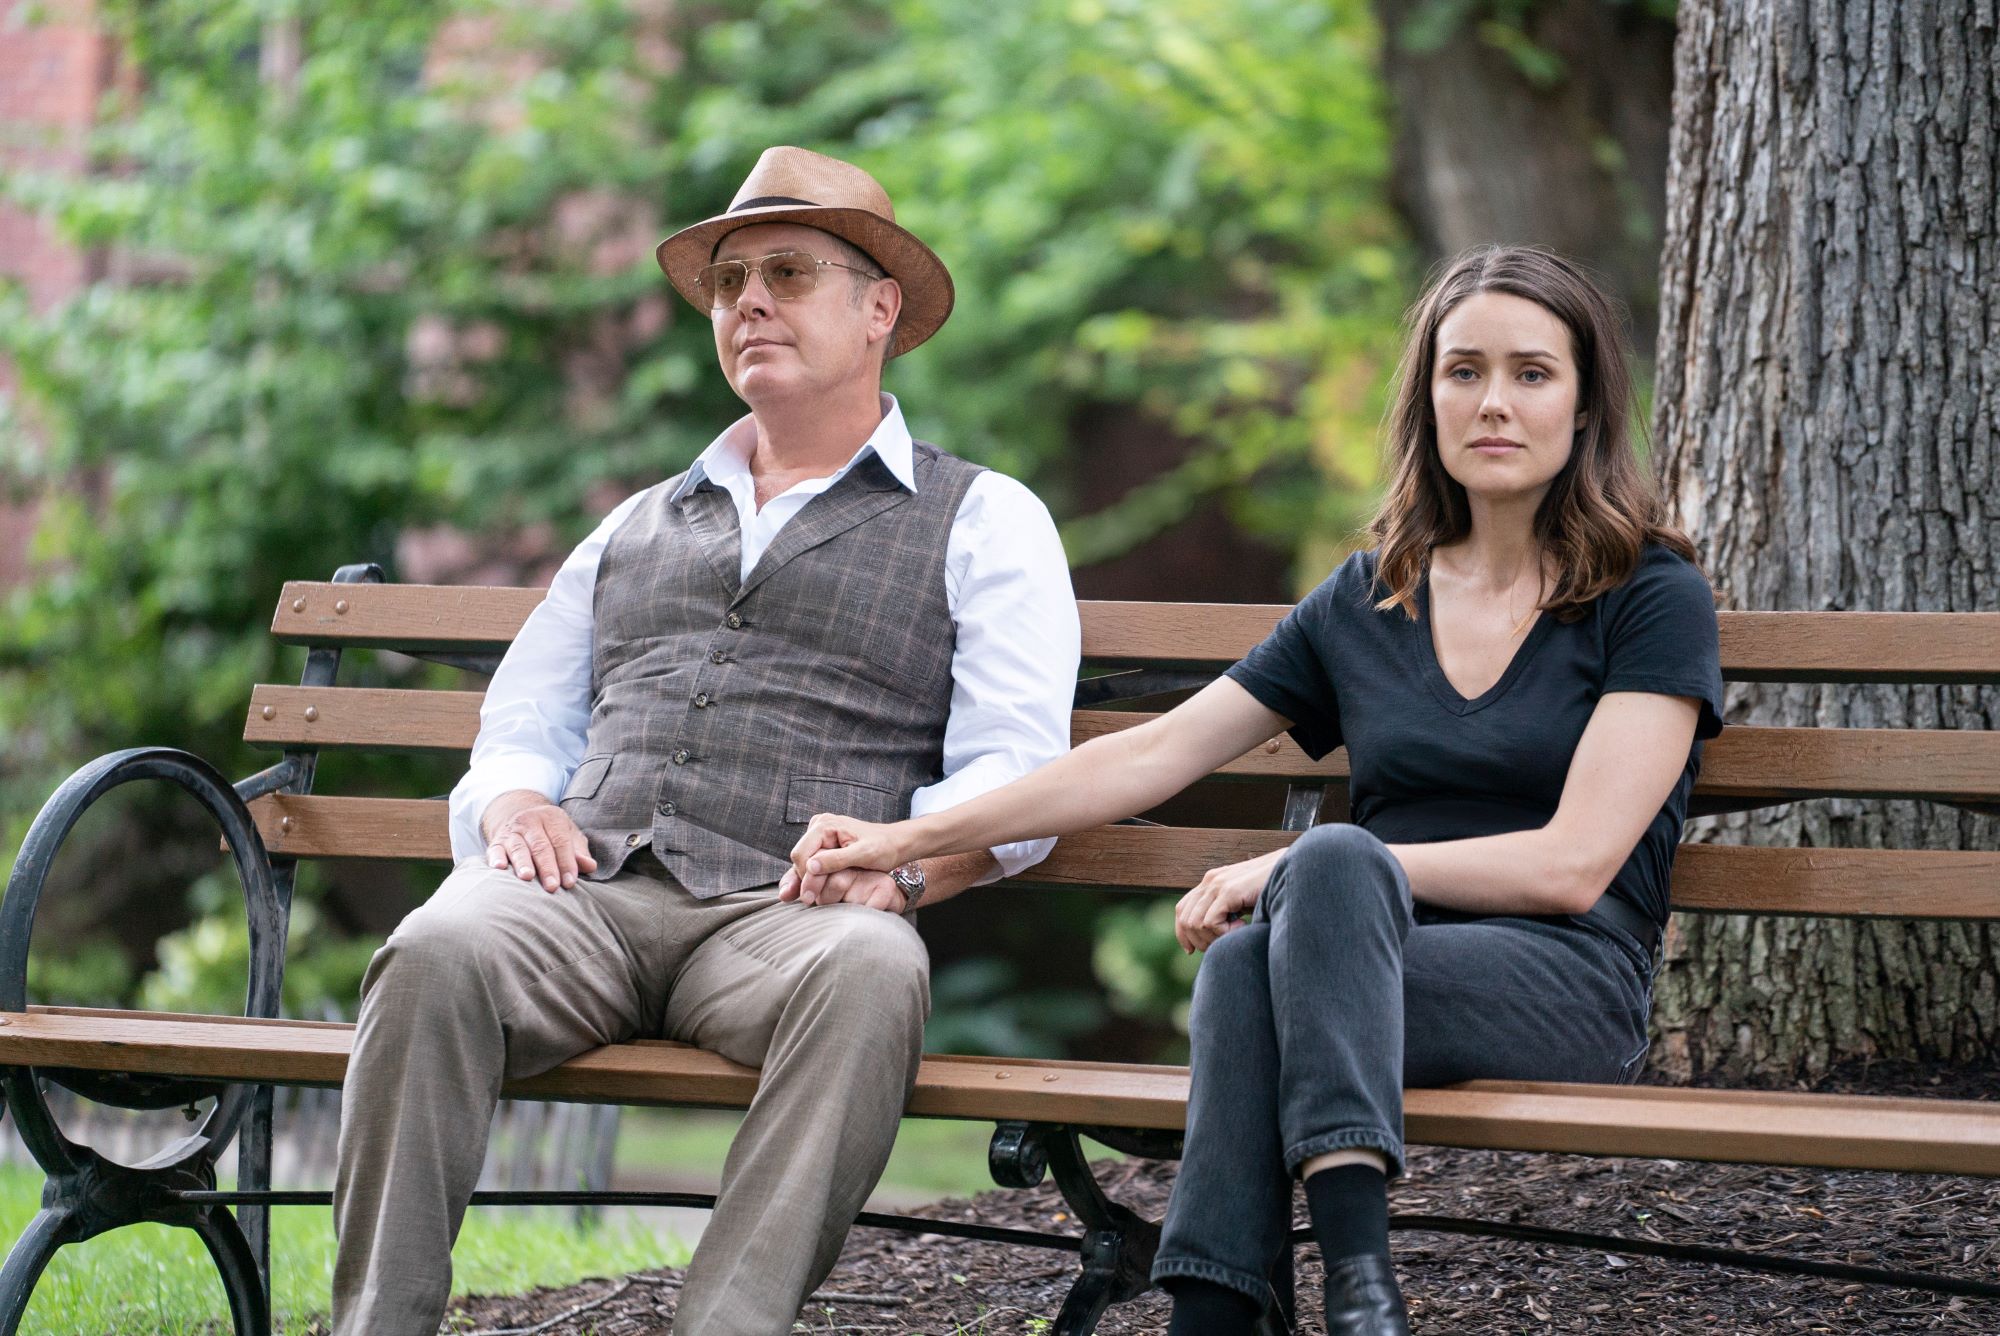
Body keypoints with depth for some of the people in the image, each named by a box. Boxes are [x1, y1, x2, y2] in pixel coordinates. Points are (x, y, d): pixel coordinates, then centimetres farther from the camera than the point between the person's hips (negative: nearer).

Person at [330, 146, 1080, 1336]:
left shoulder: (983, 521, 19)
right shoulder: (637, 526, 33)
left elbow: (1014, 769, 6)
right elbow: (520, 730, 28)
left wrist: (899, 862, -15)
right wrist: (512, 804, 2)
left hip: (783, 915, -3)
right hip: (583, 890, 3)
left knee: (870, 973, -39)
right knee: (440, 951, -32)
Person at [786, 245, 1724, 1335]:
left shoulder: (1652, 597, 2)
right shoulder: (1364, 602, 17)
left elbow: (1571, 864, -8)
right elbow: (1151, 755, 16)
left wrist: (1296, 868, -11)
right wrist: (910, 838, 10)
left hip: (1566, 981, -4)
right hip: (1371, 974, 4)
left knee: (1331, 863, -35)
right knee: (1247, 955, -34)